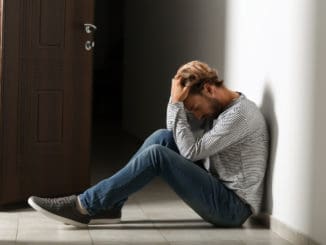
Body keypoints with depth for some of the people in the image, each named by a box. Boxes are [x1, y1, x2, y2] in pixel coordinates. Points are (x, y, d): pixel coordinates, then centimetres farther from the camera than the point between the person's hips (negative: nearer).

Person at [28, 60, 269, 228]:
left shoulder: (240, 114, -18)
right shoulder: (220, 107, 12)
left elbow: (191, 151, -20)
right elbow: (177, 134, 9)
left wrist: (177, 103, -18)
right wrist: (176, 99, -5)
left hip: (233, 206, -9)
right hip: (218, 192, 9)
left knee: (157, 155, -21)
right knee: (163, 138, -2)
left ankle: (84, 206, -15)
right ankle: (108, 205, -3)